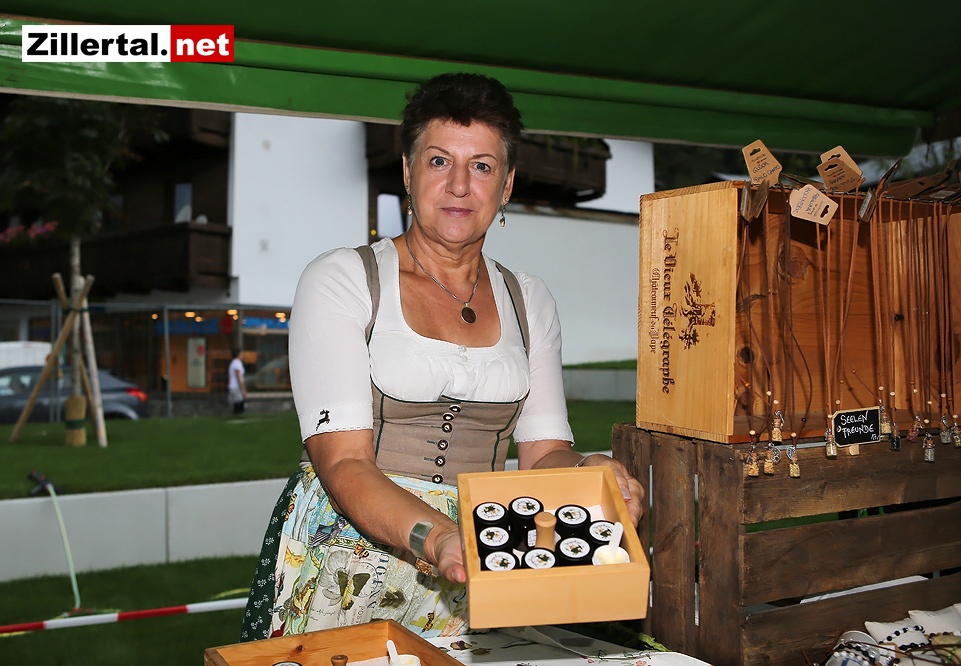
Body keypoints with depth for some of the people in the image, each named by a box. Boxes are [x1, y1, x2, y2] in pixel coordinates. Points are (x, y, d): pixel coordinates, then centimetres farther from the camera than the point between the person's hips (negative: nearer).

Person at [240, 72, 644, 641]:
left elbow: (544, 450, 6)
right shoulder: (341, 280, -3)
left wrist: (589, 474, -16)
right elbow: (342, 463, -11)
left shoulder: (530, 302, 10)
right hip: (346, 562, -2)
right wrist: (433, 538, -28)